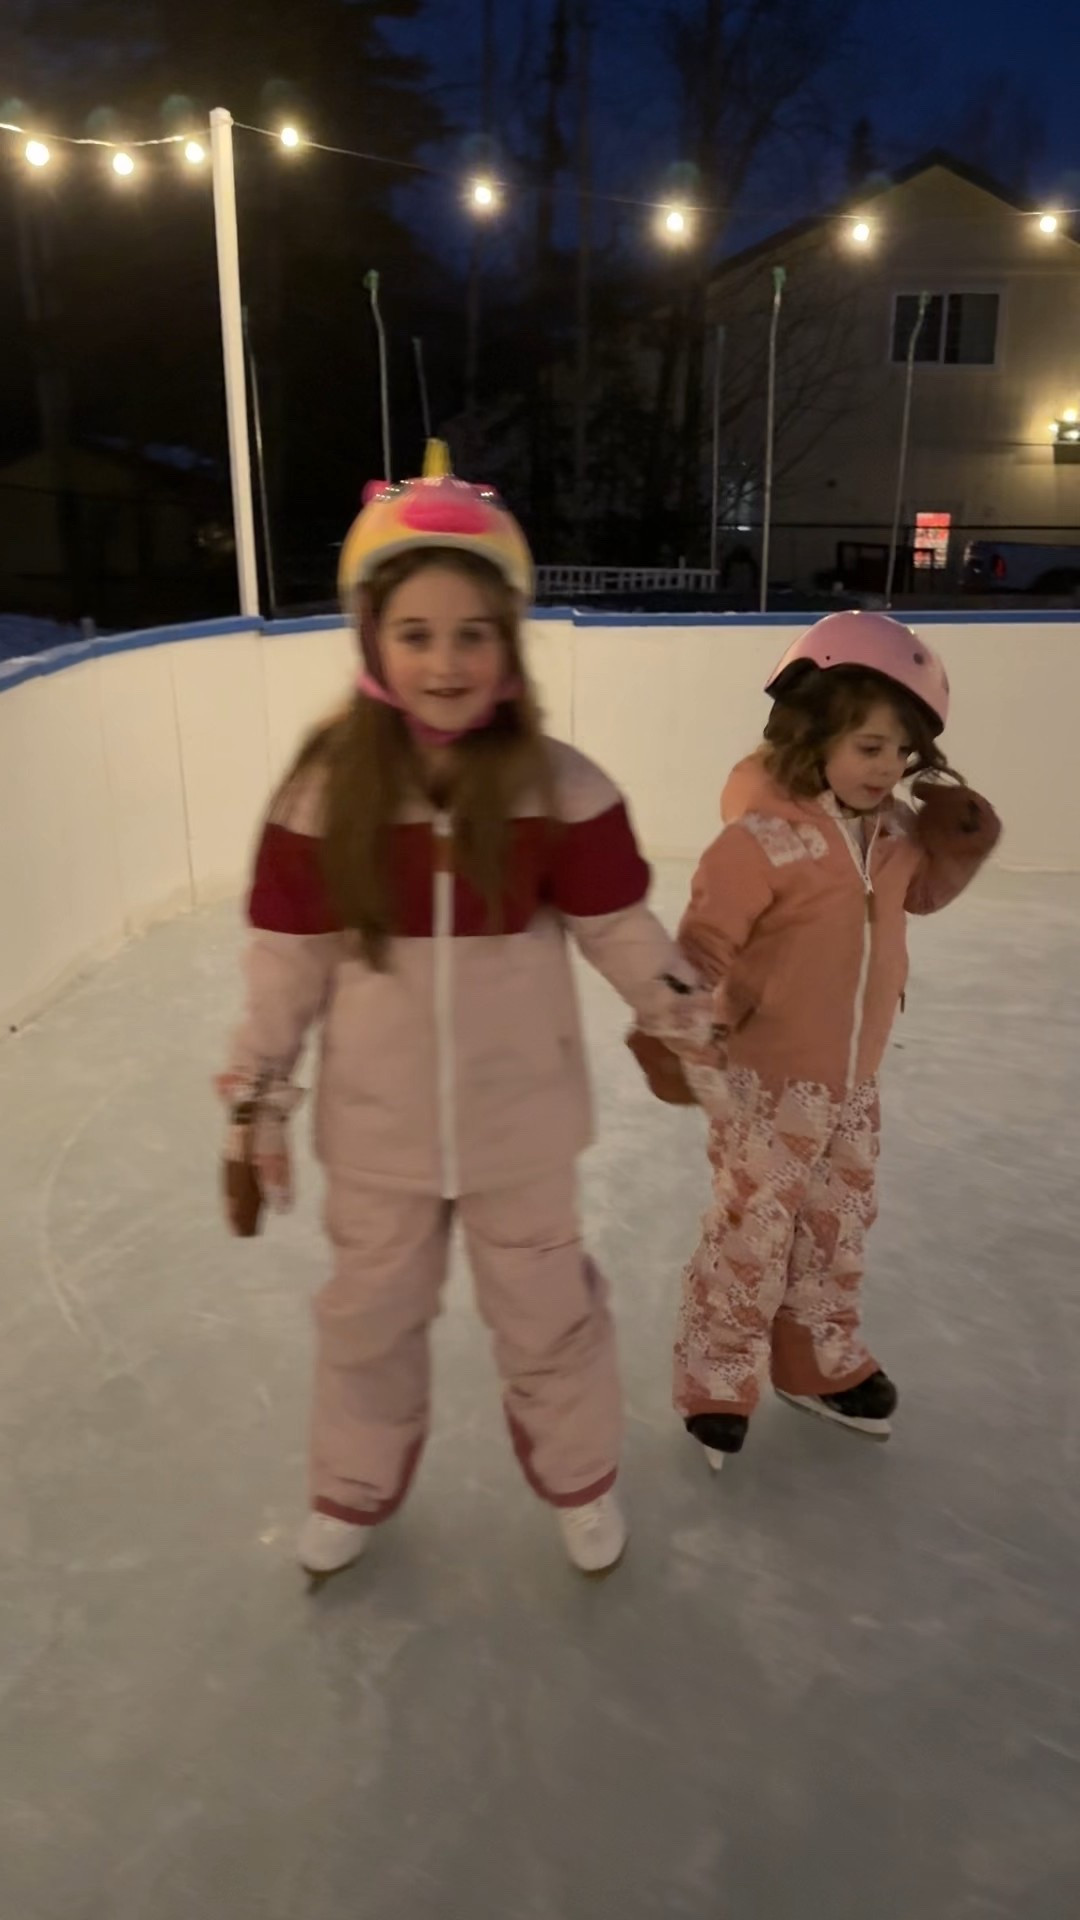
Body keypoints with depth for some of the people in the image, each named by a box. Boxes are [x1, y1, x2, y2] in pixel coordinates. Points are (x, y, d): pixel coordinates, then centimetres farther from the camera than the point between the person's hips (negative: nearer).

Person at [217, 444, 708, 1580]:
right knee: (369, 1315, 23)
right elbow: (284, 971, -6)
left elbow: (617, 926, -3)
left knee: (546, 1313, 21)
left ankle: (579, 1481, 50)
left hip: (520, 1123, 0)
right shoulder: (324, 796, -13)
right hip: (375, 1131, 1)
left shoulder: (561, 789, -14)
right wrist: (253, 1111, -2)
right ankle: (354, 1490, 51)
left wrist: (674, 1002, -15)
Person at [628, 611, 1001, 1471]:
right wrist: (681, 1040, -34)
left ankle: (820, 1361, 43)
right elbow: (705, 947, -25)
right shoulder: (762, 838, -23)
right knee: (752, 1234, 4)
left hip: (854, 1080, 8)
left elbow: (924, 890, 18)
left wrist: (961, 833, -1)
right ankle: (717, 1381, 26)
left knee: (840, 1228, 20)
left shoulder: (893, 829, 0)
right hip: (767, 1082, -7)